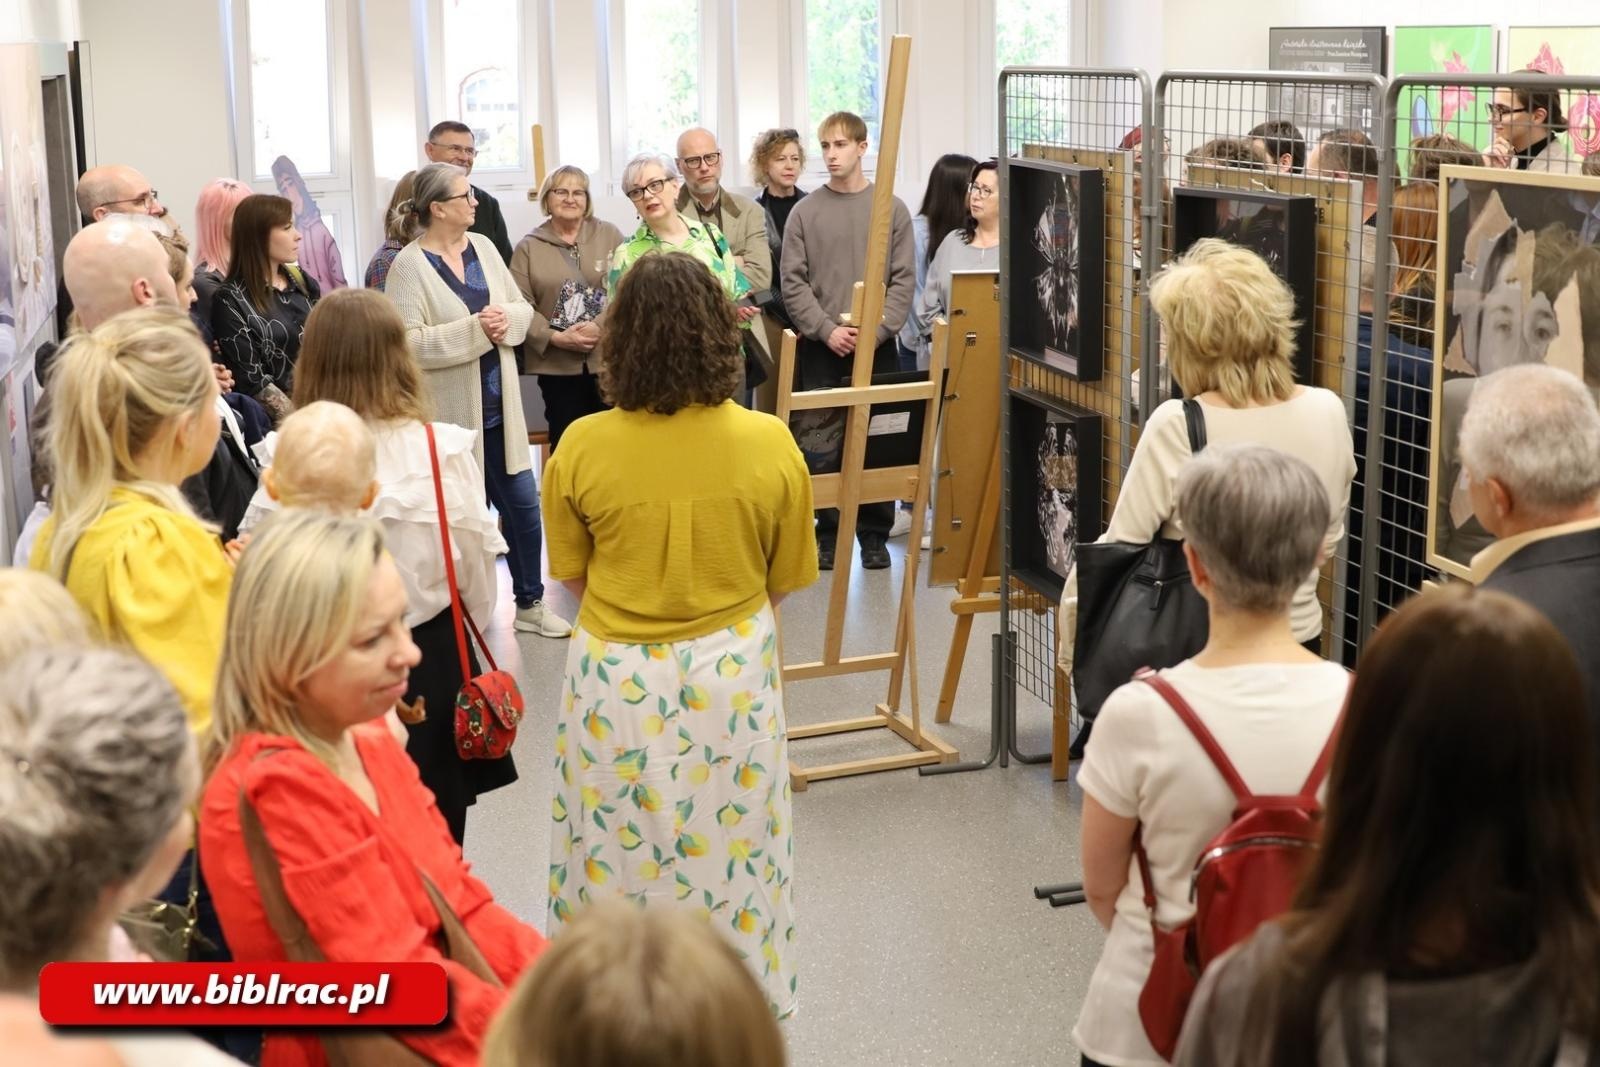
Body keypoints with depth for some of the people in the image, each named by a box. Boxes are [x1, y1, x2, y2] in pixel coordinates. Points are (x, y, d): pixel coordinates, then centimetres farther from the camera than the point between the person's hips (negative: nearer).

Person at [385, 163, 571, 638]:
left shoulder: (482, 246, 7)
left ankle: (529, 601, 26)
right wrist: (474, 328, -24)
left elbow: (524, 309, 11)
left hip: (498, 405, 6)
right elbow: (408, 343, -21)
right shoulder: (409, 266, -13)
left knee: (523, 503, 11)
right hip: (449, 413, -6)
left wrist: (507, 318, -11)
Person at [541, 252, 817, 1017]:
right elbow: (785, 581, -1)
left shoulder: (582, 448, -15)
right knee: (728, 855, 18)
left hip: (617, 677, 0)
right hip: (732, 676, 1)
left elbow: (572, 576, -1)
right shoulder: (769, 445, -14)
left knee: (621, 862, 17)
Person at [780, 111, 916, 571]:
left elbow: (904, 279, 1)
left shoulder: (892, 209, 5)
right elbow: (793, 283, 0)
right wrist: (827, 329, -11)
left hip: (877, 346, 0)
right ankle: (827, 531, 12)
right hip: (820, 347, 0)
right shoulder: (805, 212, 4)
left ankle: (874, 533, 12)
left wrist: (877, 329, -10)